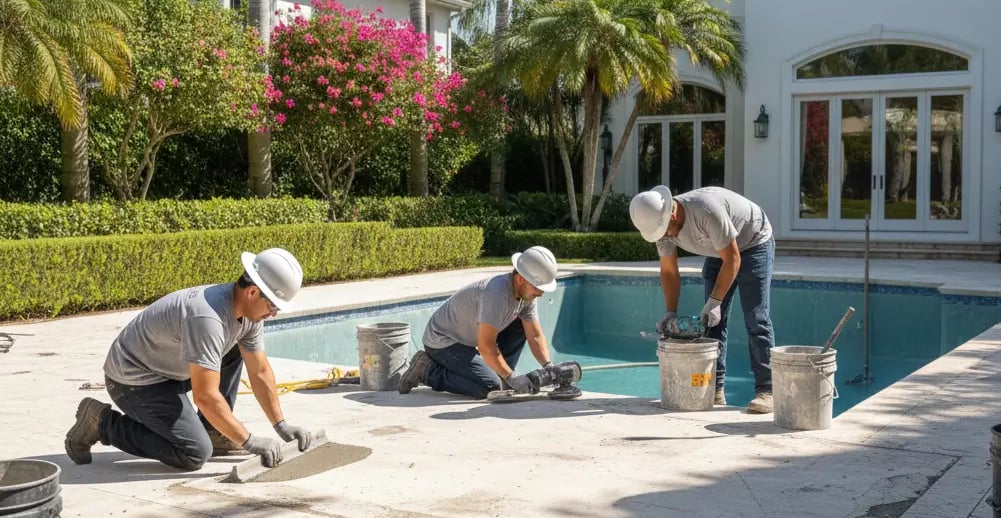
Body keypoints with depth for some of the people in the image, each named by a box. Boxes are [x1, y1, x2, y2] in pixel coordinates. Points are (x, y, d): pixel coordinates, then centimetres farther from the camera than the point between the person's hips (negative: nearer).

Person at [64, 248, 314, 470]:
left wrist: (282, 426, 0)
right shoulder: (207, 318, -33)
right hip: (133, 379, -9)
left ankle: (213, 432, 10)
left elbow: (260, 372, 4)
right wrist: (249, 442, -27)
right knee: (195, 454, -17)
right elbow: (206, 397, -33)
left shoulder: (249, 312, -5)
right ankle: (102, 423, -4)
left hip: (169, 369, 10)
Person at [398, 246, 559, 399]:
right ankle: (427, 370, -9)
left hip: (468, 340, 9)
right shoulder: (497, 293, -32)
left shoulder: (526, 293, -4)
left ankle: (500, 376, 4)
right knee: (489, 387, -23)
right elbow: (485, 346, -31)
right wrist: (511, 377, -28)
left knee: (521, 326, 0)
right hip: (443, 340, -9)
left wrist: (548, 366, -14)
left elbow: (535, 336, 1)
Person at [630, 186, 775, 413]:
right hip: (718, 253, 7)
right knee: (712, 321, 0)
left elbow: (732, 260, -30)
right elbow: (668, 271, -4)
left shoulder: (706, 211, -38)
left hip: (753, 244, -7)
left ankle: (765, 391, -12)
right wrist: (670, 312, -12)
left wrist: (714, 302, -28)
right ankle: (715, 390, 4)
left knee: (756, 320, -14)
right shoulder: (661, 223, -16)